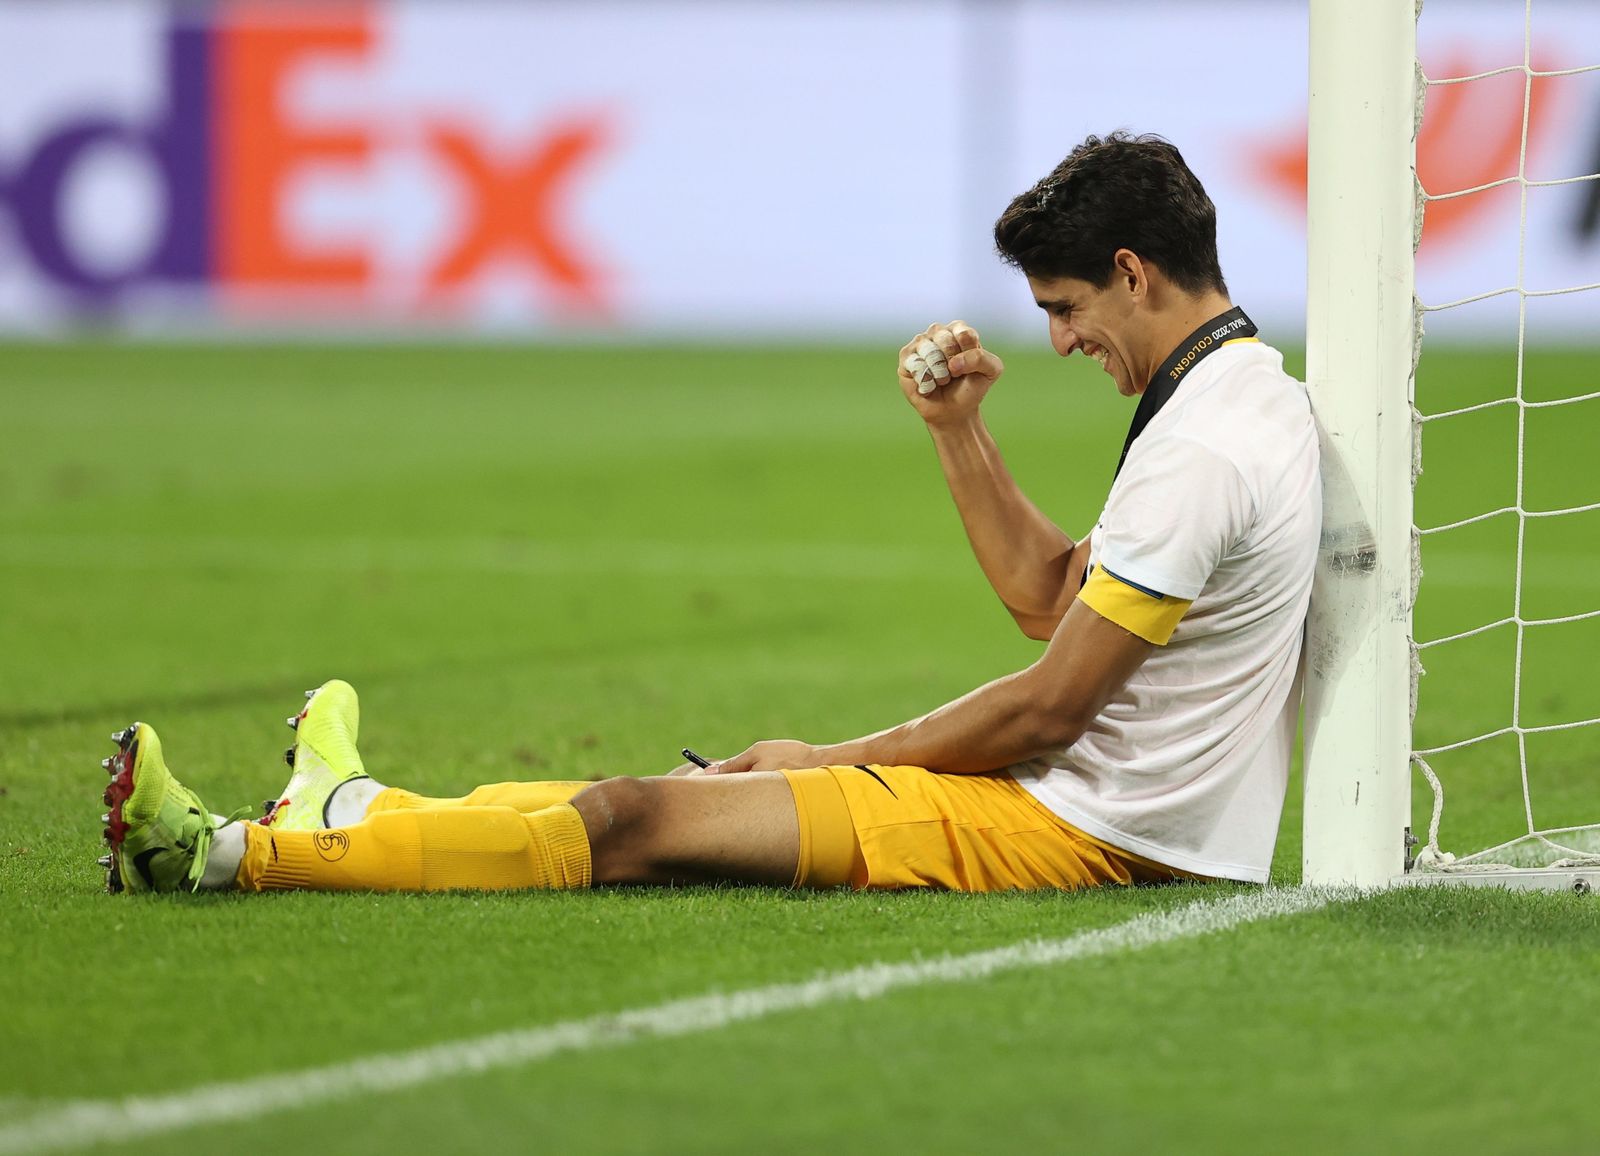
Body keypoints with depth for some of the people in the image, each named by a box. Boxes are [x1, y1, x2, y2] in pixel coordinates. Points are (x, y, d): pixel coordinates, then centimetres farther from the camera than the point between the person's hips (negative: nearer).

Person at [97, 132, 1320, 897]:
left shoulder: (1198, 453, -19)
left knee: (636, 821, -11)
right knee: (669, 799, 13)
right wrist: (959, 430, 11)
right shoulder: (1257, 391, 15)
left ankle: (231, 853, -10)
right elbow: (1051, 597, 22)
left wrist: (839, 759, -5)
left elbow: (1050, 709, -17)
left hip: (1080, 832, -10)